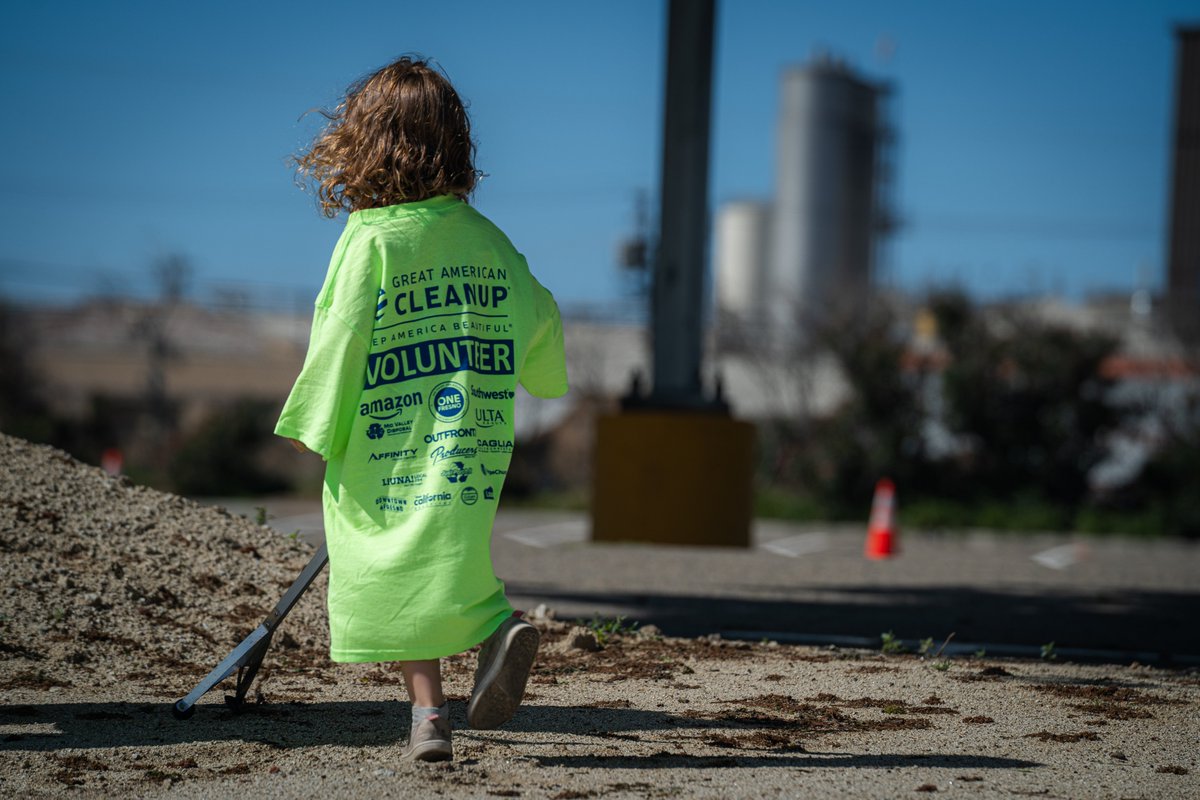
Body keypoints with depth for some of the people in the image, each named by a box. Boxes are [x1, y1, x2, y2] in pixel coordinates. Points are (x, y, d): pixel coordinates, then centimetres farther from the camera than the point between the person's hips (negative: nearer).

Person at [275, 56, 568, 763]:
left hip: (387, 441, -4)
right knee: (452, 552, 15)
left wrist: (313, 426, 3)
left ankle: (429, 710, -1)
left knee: (403, 571, 3)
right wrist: (544, 375, 37)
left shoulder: (371, 238, -10)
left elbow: (341, 341, -9)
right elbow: (537, 318, 15)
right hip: (473, 439, 4)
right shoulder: (486, 237, 4)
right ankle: (499, 626, -14)